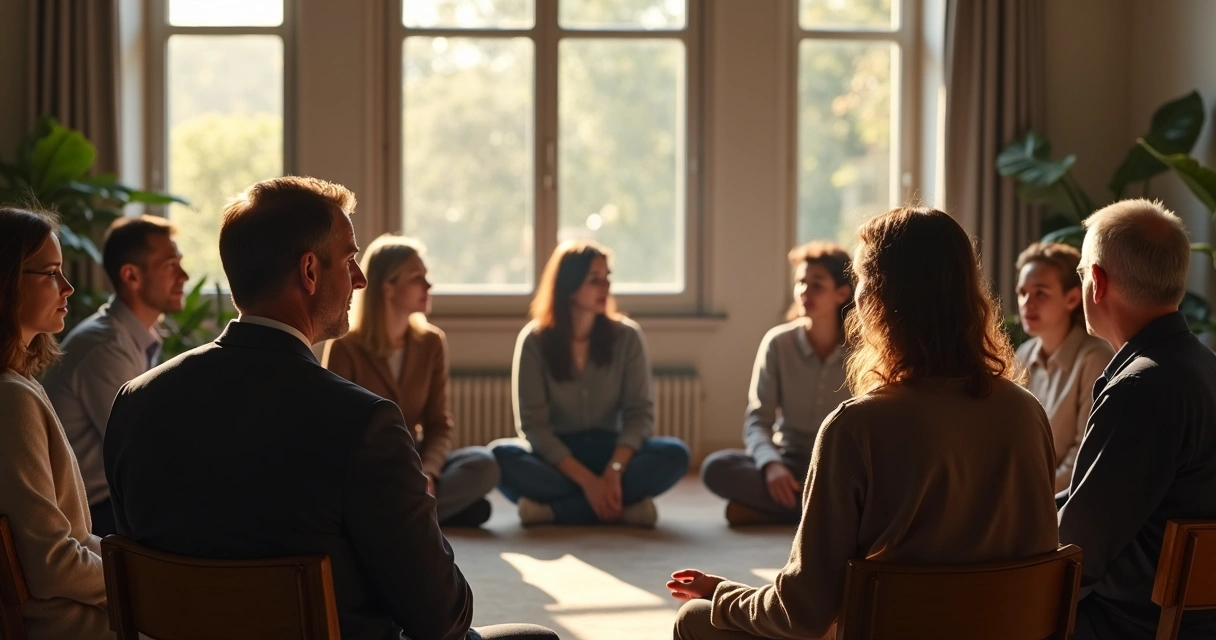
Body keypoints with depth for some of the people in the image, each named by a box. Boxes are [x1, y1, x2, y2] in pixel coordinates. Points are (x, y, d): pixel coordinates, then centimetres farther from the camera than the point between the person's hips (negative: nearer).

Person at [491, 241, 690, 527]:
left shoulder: (626, 336, -2)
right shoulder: (534, 340, -7)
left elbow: (640, 412, -6)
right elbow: (533, 424, -12)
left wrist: (613, 472, -25)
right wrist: (587, 481, -25)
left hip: (610, 451, 2)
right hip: (555, 456, -1)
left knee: (674, 454, -27)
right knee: (501, 455, -32)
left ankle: (554, 508, -29)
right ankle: (621, 504, -33)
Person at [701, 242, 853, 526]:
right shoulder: (778, 343, -3)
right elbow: (757, 420, -7)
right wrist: (771, 465, -28)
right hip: (790, 464, 1)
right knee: (717, 467, -28)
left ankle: (763, 509, -27)